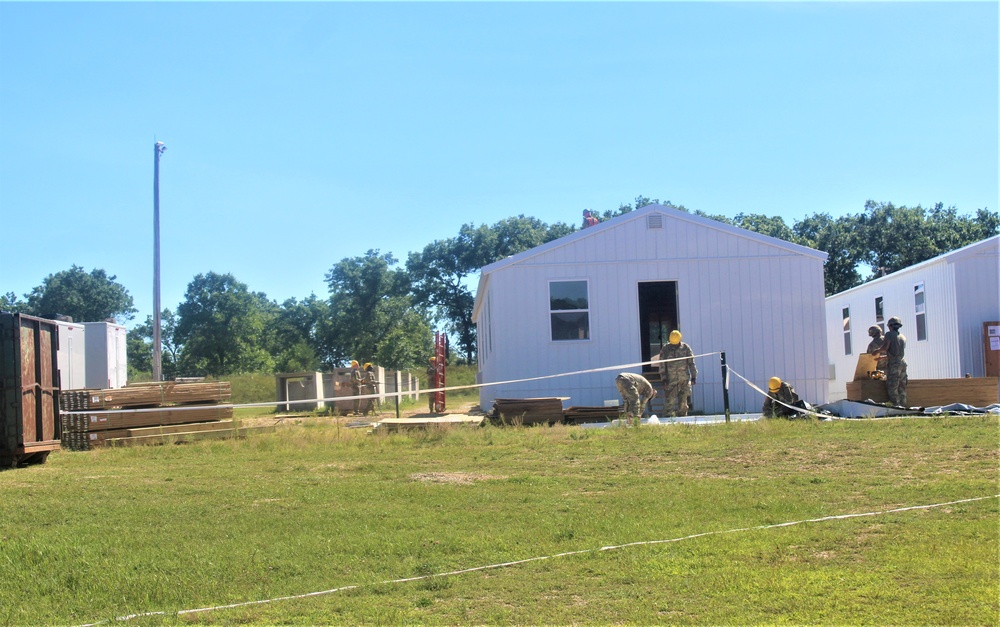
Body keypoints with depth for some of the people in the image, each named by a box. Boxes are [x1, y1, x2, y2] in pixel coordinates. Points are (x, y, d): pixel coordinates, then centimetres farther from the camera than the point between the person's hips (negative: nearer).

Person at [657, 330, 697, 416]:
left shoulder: (685, 348, 3)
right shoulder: (665, 349, 1)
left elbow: (691, 363, 6)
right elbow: (661, 365, 1)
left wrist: (694, 376, 3)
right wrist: (663, 378, -6)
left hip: (684, 378, 1)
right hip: (670, 379, -1)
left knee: (683, 399, 6)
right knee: (670, 400, -8)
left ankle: (682, 415, 15)